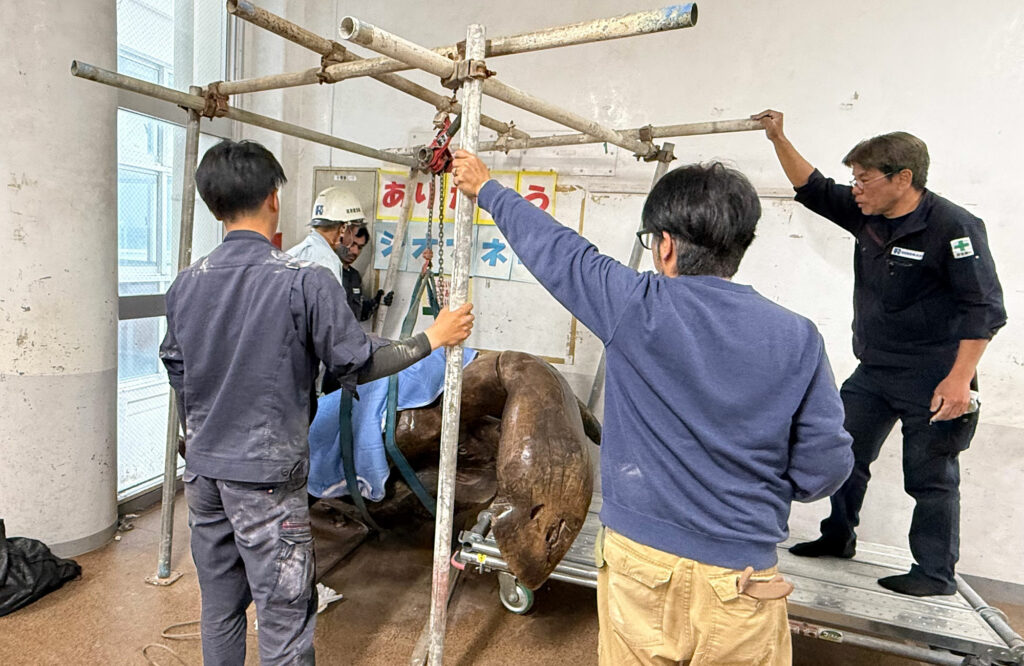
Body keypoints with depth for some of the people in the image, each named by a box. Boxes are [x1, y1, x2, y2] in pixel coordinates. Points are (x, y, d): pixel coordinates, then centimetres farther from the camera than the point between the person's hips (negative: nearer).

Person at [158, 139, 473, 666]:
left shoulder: (186, 284, 1)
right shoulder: (305, 281, -18)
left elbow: (178, 374, 11)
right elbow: (357, 364, -13)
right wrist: (433, 338, -1)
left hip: (203, 469, 6)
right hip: (267, 475, -6)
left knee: (219, 608, 21)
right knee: (284, 616, 8)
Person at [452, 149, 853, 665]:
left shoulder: (637, 307, -15)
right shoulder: (797, 339, -9)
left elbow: (553, 248, -1)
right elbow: (824, 468, -5)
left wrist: (487, 189, 16)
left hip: (639, 564, -1)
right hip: (740, 580, 1)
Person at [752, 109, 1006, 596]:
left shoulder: (952, 226, -17)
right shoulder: (867, 216, 4)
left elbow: (985, 307, -18)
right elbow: (813, 189, 14)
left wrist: (959, 377, -23)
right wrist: (778, 139, 5)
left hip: (932, 381, -7)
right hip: (874, 373, 7)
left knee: (929, 477, 6)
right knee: (845, 453, 15)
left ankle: (936, 574, 23)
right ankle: (839, 536, 34)